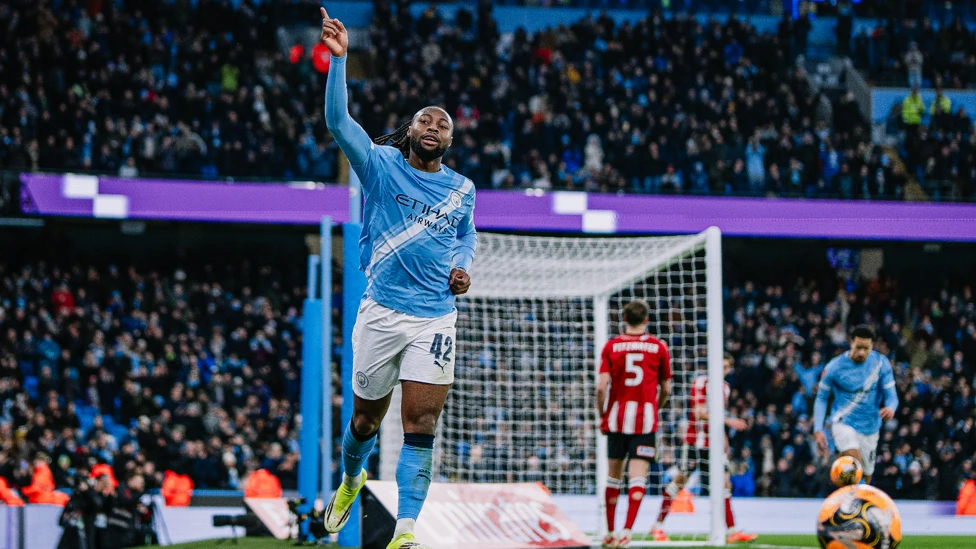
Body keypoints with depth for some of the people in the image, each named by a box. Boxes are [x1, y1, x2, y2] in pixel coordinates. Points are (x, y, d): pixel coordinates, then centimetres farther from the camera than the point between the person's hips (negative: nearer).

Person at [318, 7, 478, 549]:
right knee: (366, 418, 12)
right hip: (382, 314, -1)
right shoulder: (382, 166, -3)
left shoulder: (461, 189, 8)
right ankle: (350, 480, 45)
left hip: (436, 318, 1)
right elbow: (338, 121, -16)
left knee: (420, 428, -8)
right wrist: (338, 58, -27)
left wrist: (462, 266, 4)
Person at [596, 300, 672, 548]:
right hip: (645, 419, -2)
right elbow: (665, 389, 7)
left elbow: (601, 387, -6)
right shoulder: (658, 347, 2)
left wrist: (601, 415, 7)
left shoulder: (611, 346, 1)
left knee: (613, 475, 13)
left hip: (617, 416, 2)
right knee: (638, 477, -5)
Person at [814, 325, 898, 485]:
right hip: (843, 423, -3)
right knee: (855, 461, -31)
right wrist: (818, 430, -8)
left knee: (866, 477, 10)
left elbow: (891, 395, -4)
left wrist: (890, 408, -30)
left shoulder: (881, 363, -4)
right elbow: (822, 398, 2)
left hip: (870, 429, 3)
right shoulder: (834, 367, -10)